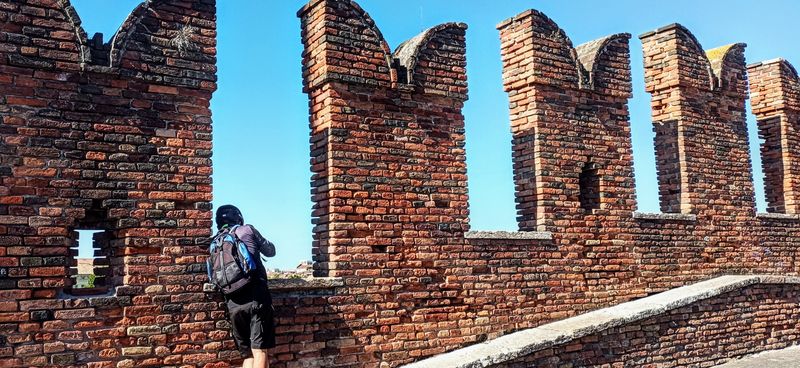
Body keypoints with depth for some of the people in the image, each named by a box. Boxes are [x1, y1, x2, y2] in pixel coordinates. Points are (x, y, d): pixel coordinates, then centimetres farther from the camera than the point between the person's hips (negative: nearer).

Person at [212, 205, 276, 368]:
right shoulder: (247, 230, 7)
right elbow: (270, 251, 18)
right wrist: (267, 243, 39)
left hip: (233, 303, 4)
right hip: (256, 298, -4)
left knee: (248, 355, 12)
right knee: (259, 351, -8)